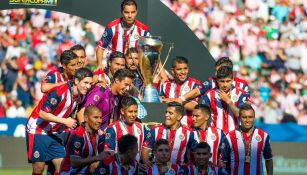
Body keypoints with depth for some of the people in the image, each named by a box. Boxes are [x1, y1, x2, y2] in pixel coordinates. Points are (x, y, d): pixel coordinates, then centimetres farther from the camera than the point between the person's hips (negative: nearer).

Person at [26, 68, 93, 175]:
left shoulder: (80, 96, -1)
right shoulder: (59, 92, -26)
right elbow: (42, 113, -27)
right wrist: (65, 121, -26)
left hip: (55, 133, 7)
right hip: (37, 131, -7)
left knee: (62, 165, -4)